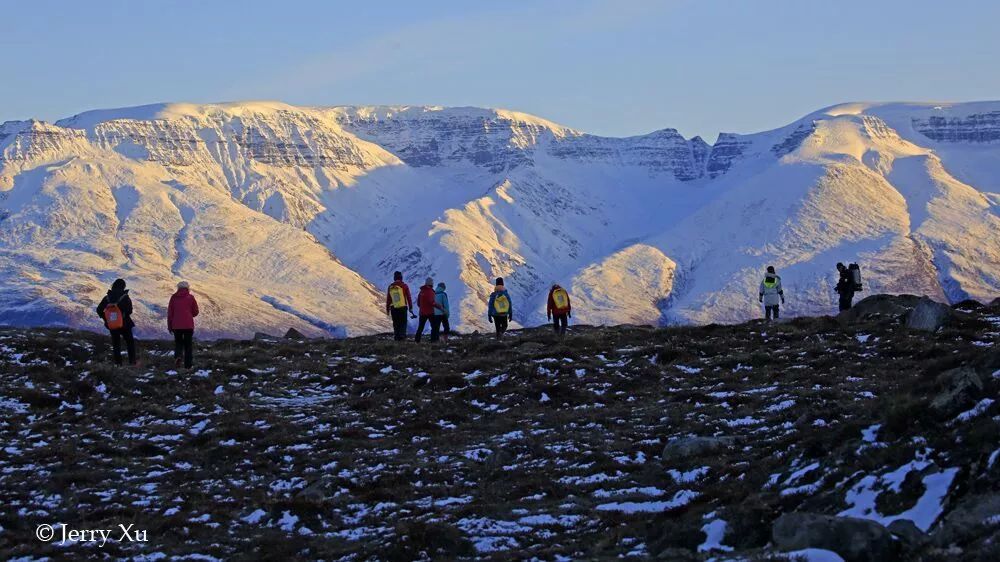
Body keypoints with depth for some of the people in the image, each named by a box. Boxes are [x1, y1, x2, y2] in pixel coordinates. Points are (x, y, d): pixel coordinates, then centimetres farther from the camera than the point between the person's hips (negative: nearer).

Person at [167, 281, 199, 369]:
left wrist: (169, 326, 10)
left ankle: (177, 356, -12)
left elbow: (169, 312, 3)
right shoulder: (190, 297, -2)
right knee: (188, 345, 8)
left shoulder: (174, 297, 2)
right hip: (188, 325, -1)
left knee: (178, 342, 15)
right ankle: (188, 364, 5)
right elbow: (195, 312, 1)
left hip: (176, 325, 1)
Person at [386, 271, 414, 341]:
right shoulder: (404, 286, -5)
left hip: (393, 308, 3)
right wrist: (410, 307, 4)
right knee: (403, 323, 4)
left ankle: (397, 337, 8)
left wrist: (387, 309, 16)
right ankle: (402, 336, -11)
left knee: (396, 323, 11)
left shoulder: (390, 287, 4)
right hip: (403, 308, -3)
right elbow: (408, 297, -3)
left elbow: (388, 299, 8)